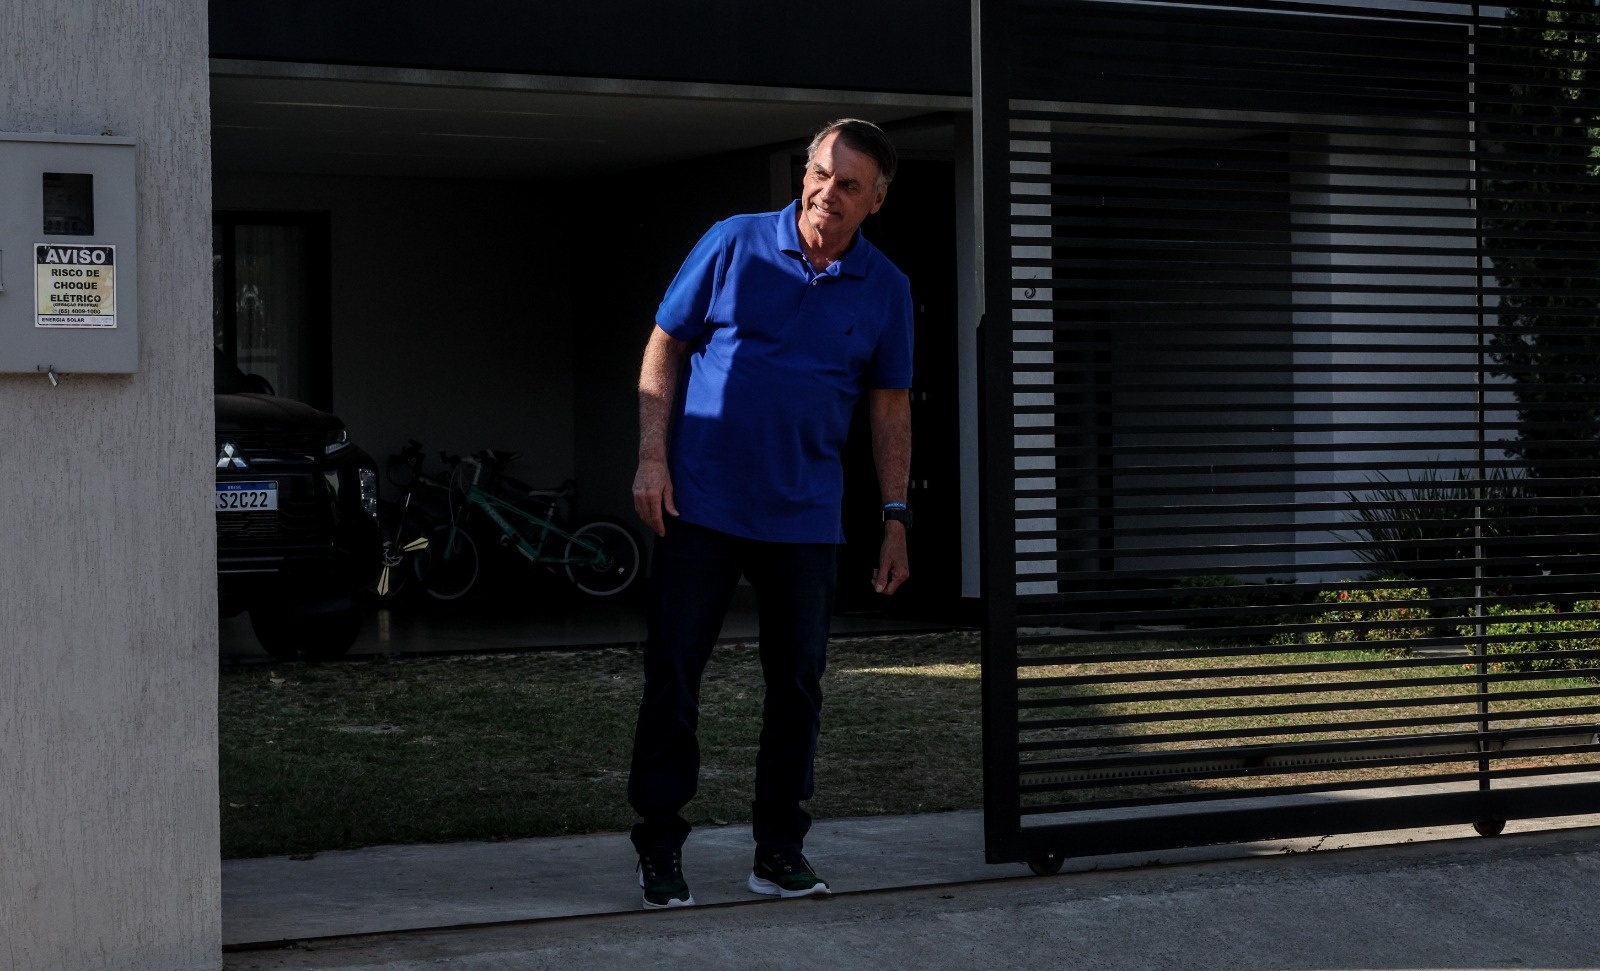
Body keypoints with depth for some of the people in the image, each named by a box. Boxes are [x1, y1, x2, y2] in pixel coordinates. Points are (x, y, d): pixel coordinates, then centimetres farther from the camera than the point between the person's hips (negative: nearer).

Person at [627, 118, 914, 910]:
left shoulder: (884, 289, 4)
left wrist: (895, 519, 6)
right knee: (671, 675, 1)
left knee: (797, 685, 6)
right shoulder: (735, 244, -2)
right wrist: (653, 456, -7)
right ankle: (658, 849, 11)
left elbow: (890, 408, 10)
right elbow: (665, 347, 2)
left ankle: (780, 850, 19)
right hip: (701, 507, -2)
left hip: (804, 518, 2)